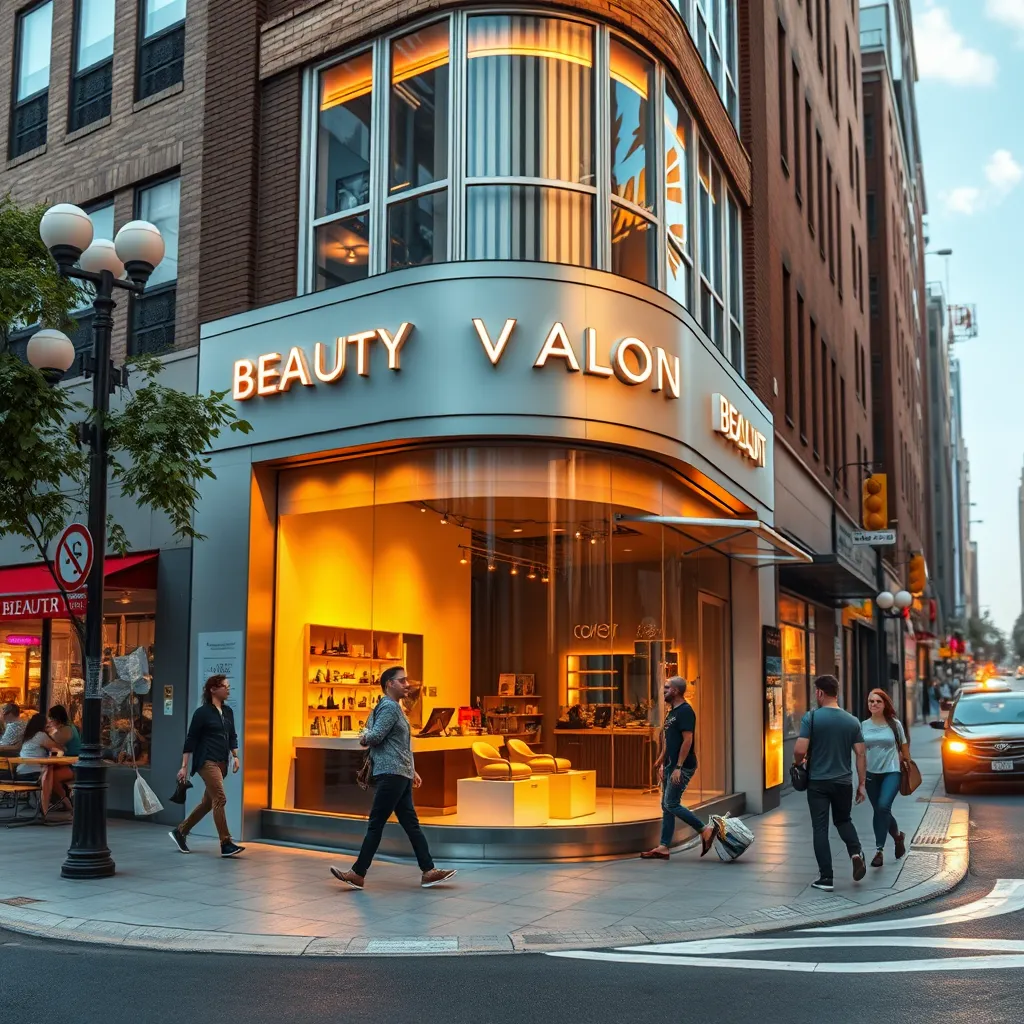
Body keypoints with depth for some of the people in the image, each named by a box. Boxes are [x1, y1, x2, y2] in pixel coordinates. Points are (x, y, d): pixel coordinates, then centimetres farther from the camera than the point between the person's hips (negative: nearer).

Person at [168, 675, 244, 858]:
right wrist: (184, 766, -8)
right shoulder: (202, 712, -7)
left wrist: (235, 756, 4)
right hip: (206, 761, -8)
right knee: (220, 798, -13)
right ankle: (226, 844, -11)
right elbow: (190, 739, -6)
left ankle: (180, 832, 28)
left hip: (221, 763, 8)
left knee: (208, 802, 12)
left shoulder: (228, 712, 12)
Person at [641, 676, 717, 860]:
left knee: (672, 804, -10)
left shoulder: (685, 711, -15)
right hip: (671, 765, 10)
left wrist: (678, 767, -24)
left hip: (682, 767, -10)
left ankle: (705, 830, 0)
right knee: (666, 806, 8)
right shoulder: (672, 712, 15)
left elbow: (687, 740, -21)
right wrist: (662, 764, 19)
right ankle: (663, 848, 11)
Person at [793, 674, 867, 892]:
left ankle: (826, 878, 3)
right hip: (843, 781, 3)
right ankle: (856, 852, -3)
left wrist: (798, 762, 5)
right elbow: (860, 754, 1)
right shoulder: (852, 721, 1)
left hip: (817, 782, -3)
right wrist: (861, 784, 8)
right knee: (843, 820, 23)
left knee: (820, 828, 4)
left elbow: (800, 750, -18)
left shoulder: (811, 718, -12)